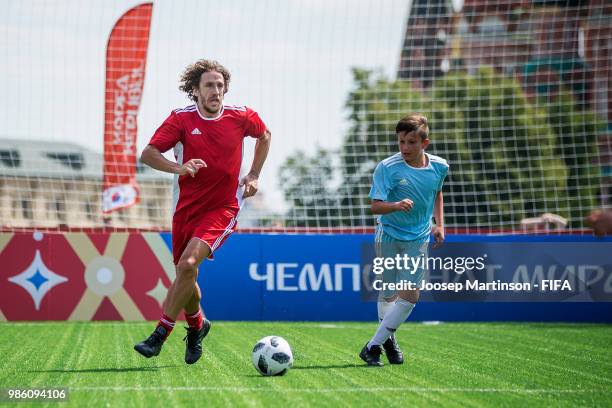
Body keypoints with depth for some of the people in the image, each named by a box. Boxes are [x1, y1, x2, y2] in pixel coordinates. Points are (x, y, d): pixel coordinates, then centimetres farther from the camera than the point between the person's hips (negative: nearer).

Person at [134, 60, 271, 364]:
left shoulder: (241, 116, -2)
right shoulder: (181, 118, -5)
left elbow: (264, 136, 21)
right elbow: (147, 154, -12)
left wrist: (254, 174, 12)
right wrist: (179, 168, -29)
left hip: (222, 208, -2)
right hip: (186, 208, 2)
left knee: (188, 264, -23)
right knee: (185, 274, 11)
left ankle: (160, 334, -18)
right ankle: (196, 326, 41)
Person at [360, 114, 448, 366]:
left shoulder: (439, 167, -4)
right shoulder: (387, 168, -16)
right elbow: (375, 206, -21)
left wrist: (439, 225, 11)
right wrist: (397, 206, -40)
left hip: (419, 238, 2)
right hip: (389, 235, -2)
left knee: (410, 296, -10)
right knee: (388, 294, 5)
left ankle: (373, 346, -2)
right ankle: (389, 338, 32)